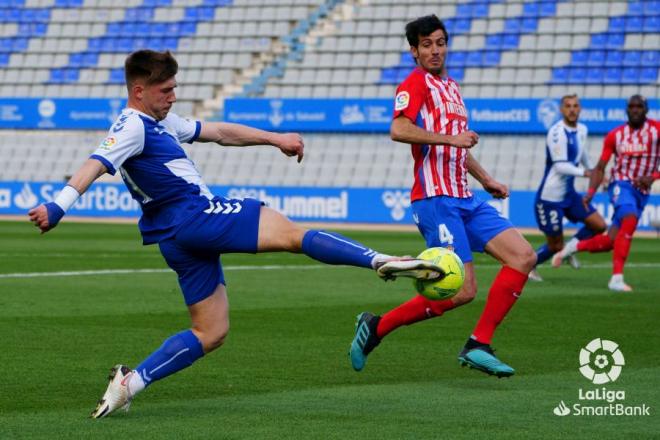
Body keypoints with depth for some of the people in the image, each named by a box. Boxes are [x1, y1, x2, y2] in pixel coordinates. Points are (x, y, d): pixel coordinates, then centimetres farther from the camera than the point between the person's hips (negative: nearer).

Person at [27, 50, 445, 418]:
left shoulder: (160, 121, 21)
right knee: (293, 232, -11)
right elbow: (95, 164, -24)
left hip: (181, 236, 10)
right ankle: (381, 260, -21)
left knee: (211, 333, 10)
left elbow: (219, 132, 26)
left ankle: (131, 381, 2)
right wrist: (57, 207, -38)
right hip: (192, 216, -10)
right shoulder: (132, 127, -10)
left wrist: (274, 138, 23)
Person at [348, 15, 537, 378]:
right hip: (436, 199, -9)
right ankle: (377, 327, 1)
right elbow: (398, 130, -24)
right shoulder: (417, 83, -5)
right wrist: (451, 138, -24)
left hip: (464, 199, 9)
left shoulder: (451, 87, 22)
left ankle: (478, 346, -4)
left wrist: (486, 179, 29)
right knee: (462, 291, -15)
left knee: (523, 256, -3)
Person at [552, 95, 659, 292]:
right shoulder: (615, 135, 2)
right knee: (630, 221, -32)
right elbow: (600, 168, 7)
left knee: (610, 241, 1)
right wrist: (591, 192, -7)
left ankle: (574, 247, 30)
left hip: (642, 192, 2)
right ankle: (617, 278, -33)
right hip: (621, 184, -2)